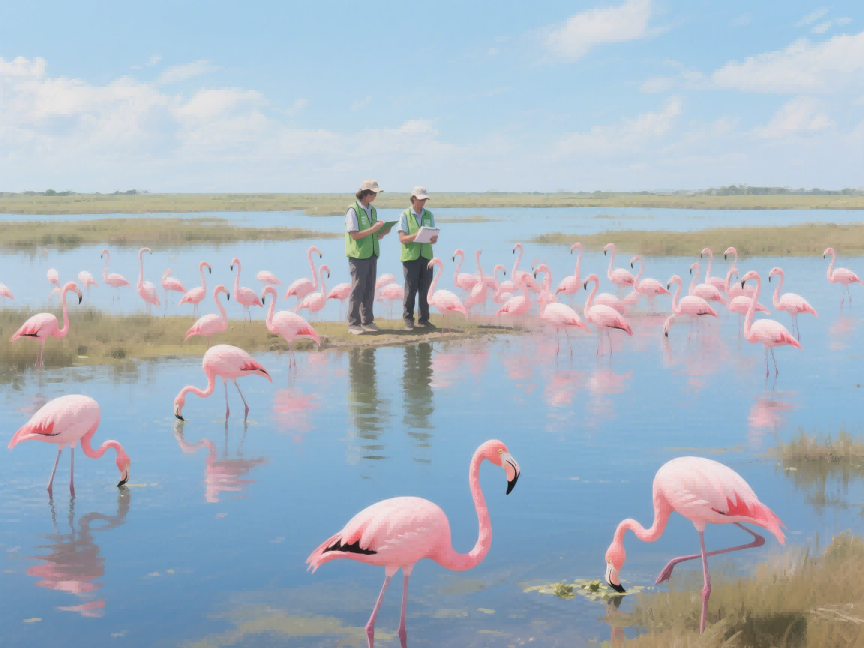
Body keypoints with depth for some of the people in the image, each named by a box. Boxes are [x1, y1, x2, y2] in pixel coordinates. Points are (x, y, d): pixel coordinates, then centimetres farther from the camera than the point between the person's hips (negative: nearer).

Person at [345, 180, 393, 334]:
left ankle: (367, 321, 14)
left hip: (372, 255, 7)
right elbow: (355, 235, -16)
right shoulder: (353, 210, -10)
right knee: (357, 289, -6)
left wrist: (384, 232, -5)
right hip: (358, 256, -7)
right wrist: (374, 228, -20)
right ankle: (353, 323, -1)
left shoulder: (372, 210, 13)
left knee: (369, 290, 7)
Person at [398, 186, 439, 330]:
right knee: (411, 289, -4)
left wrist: (433, 238, -15)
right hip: (410, 257, -4)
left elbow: (435, 239, 10)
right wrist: (416, 235, -25)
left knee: (425, 289, 3)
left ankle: (424, 319, 11)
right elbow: (402, 238, -8)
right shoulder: (405, 215, 0)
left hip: (426, 257, 4)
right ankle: (408, 320, 4)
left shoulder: (429, 215, 12)